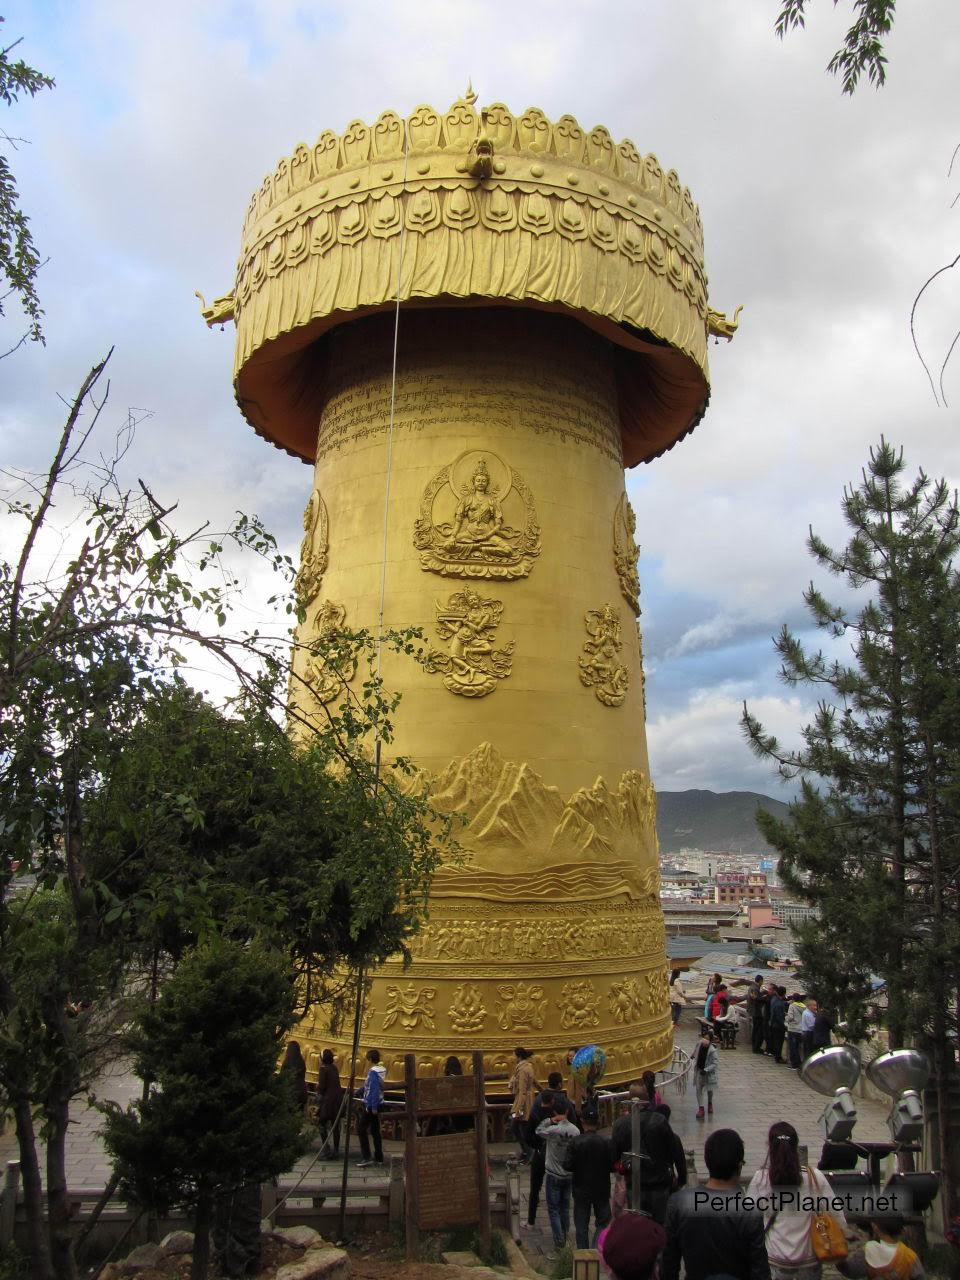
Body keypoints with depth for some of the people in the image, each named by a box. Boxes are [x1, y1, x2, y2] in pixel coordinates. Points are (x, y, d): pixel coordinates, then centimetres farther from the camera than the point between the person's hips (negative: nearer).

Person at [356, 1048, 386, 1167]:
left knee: (361, 1130, -1)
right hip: (377, 1105, 9)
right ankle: (379, 1158, 19)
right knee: (375, 1131, 15)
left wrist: (373, 1107, -24)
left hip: (370, 1106, -9)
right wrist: (358, 1091, 31)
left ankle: (367, 1158, -4)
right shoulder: (382, 1070, 7)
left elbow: (375, 1089, -26)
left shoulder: (373, 1072, -19)